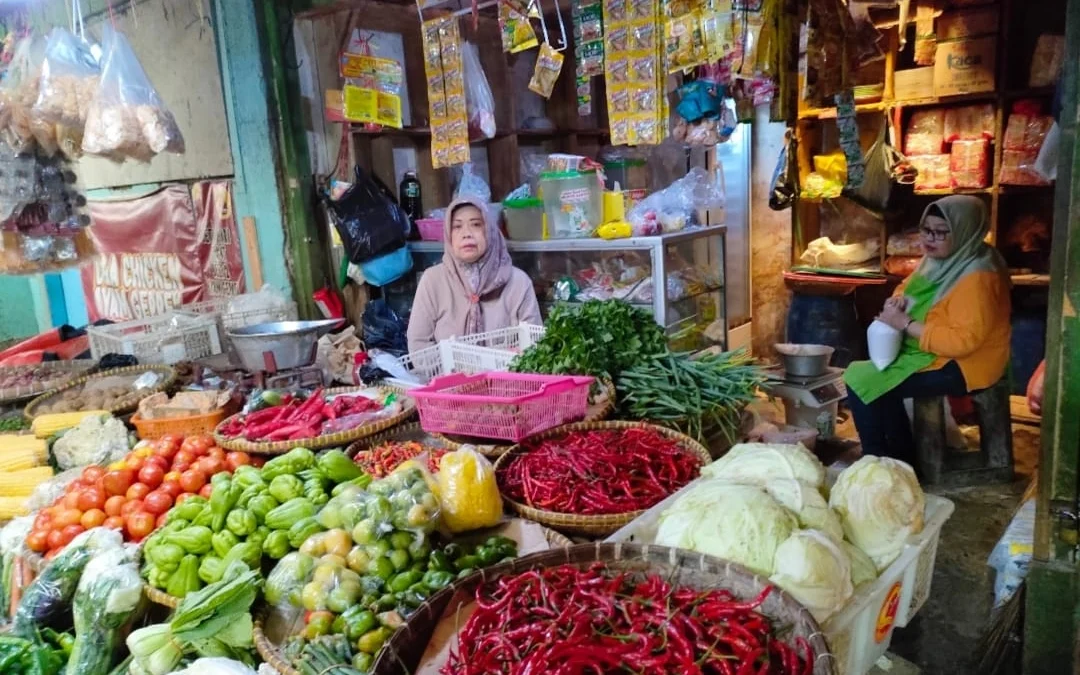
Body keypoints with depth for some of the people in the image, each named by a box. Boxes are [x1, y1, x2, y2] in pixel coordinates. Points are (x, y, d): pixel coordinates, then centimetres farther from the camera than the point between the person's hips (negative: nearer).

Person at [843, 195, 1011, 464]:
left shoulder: (975, 278, -24)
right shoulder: (940, 261, 4)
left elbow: (963, 340, -29)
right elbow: (910, 288, 19)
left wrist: (905, 324, -26)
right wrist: (898, 301, -5)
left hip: (961, 365, -10)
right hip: (932, 353, 10)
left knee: (861, 380, -16)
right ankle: (901, 458, 13)